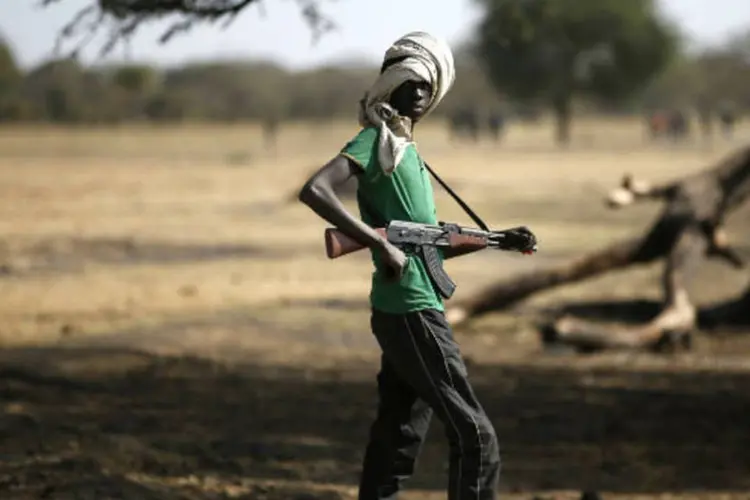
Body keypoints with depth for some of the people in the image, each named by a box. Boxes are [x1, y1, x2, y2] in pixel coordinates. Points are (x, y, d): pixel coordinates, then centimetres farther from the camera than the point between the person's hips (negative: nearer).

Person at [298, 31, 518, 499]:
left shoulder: (407, 147, 18)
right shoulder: (376, 141, -10)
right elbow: (314, 191, -27)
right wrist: (381, 243, -28)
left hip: (407, 313, 9)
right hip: (412, 313, -9)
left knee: (398, 442, 10)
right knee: (475, 436, -8)